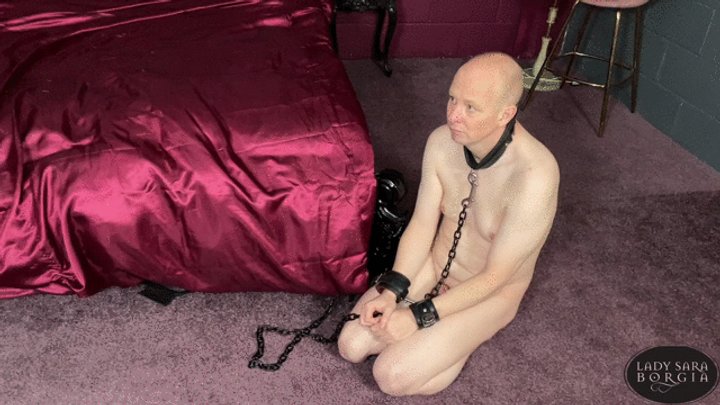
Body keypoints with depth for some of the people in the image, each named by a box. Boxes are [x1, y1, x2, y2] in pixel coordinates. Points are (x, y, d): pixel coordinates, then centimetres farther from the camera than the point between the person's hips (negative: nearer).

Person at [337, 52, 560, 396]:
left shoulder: (535, 177, -34)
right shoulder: (442, 141, -15)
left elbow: (494, 277, -26)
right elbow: (422, 224, -7)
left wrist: (417, 316, -24)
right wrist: (391, 291, -18)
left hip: (490, 293, -5)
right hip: (433, 265, 5)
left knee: (391, 376, -15)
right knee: (350, 345, -4)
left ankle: (460, 340, 11)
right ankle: (440, 333, 16)